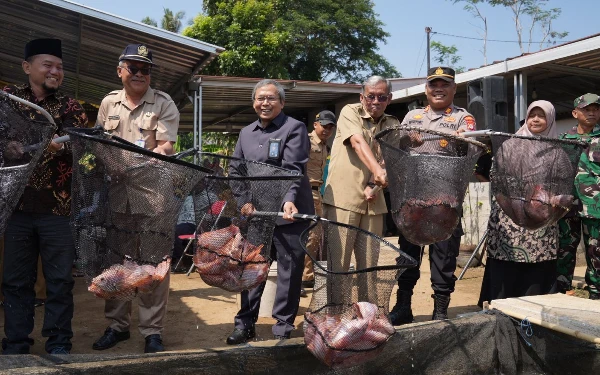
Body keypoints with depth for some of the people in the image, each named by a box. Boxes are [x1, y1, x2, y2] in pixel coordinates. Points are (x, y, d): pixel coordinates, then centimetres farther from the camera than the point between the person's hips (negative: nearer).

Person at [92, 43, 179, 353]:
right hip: (115, 193, 4)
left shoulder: (164, 104, 0)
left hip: (153, 194, -4)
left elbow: (165, 148, -9)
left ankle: (152, 330, 10)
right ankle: (117, 325, 25)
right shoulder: (109, 103, 13)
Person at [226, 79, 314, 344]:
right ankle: (245, 323, 24)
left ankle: (283, 327, 16)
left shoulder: (294, 128, -4)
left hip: (288, 213, -5)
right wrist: (243, 200, -3)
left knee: (289, 271, 3)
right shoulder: (246, 133, 15)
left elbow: (293, 170, -17)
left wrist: (289, 200, -32)